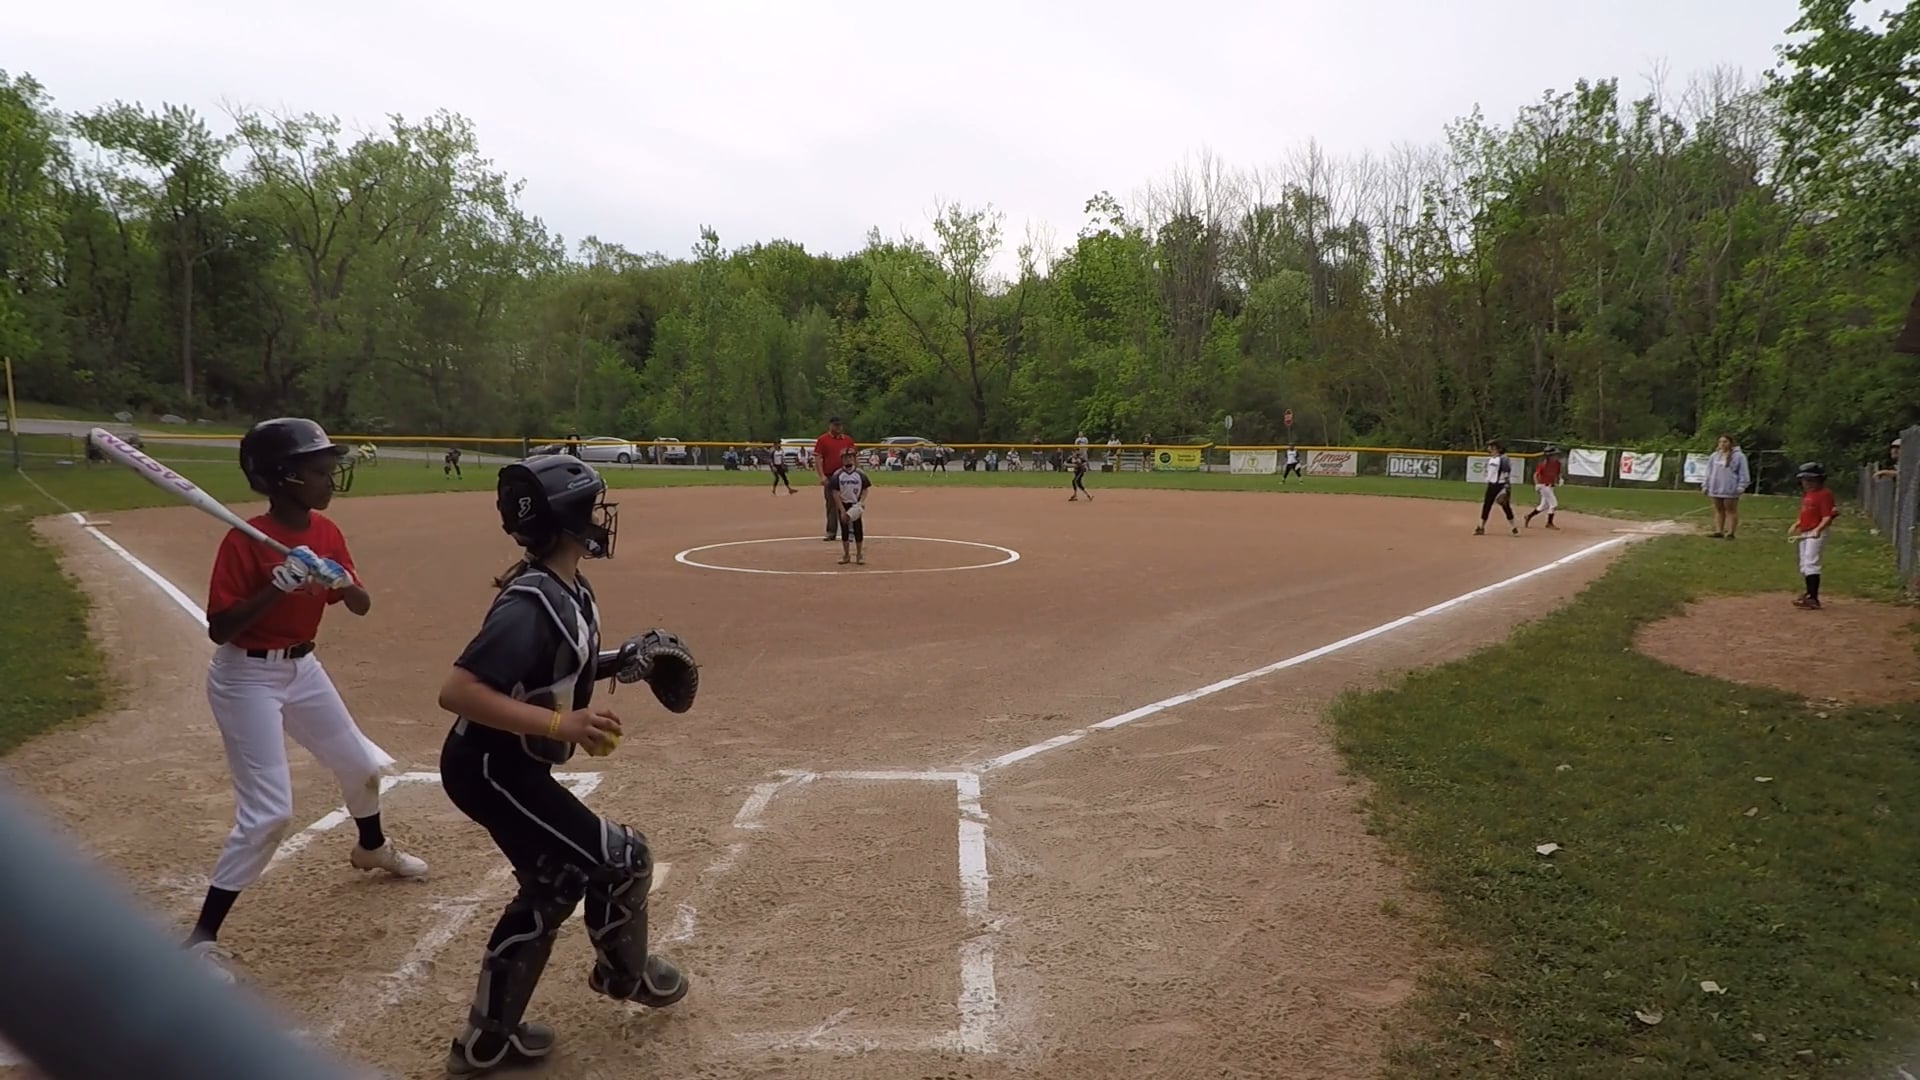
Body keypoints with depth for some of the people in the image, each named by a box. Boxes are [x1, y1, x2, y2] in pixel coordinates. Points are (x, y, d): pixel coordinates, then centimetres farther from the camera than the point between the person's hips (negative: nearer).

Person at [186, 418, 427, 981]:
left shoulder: (326, 533, -1)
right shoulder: (244, 541, -22)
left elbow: (361, 606, 1)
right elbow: (218, 629, -23)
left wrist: (342, 581, -20)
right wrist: (277, 586, -34)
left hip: (302, 669, 8)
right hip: (247, 678, -7)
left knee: (362, 765, 21)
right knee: (269, 812, -12)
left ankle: (372, 848, 51)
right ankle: (200, 940, 0)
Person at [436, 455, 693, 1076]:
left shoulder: (569, 590, 1)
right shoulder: (531, 603, -28)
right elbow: (457, 691, -33)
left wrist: (614, 665, 0)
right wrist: (560, 726, -34)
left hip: (508, 767, 10)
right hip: (493, 769, -10)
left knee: (555, 883, 19)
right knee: (621, 859, 0)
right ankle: (625, 974, 29)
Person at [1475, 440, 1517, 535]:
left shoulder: (1504, 459, -13)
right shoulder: (1491, 459, 11)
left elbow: (1507, 475, -17)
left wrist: (1506, 489, -22)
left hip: (1501, 485, -7)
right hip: (1491, 485, 7)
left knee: (1506, 506, -2)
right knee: (1486, 505, 7)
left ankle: (1513, 527, 8)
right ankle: (1481, 527, 13)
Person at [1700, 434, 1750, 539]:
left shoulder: (1738, 456, -4)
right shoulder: (1714, 456, 12)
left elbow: (1743, 473, -7)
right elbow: (1709, 472, 15)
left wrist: (1741, 486, -13)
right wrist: (1705, 485, 12)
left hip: (1730, 489, -5)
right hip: (1716, 488, 5)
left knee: (1731, 510, 1)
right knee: (1719, 510, 9)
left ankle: (1730, 532, 3)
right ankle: (1718, 531, 12)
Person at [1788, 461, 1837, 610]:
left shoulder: (1824, 494, -10)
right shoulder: (1805, 495, 16)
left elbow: (1827, 517, -18)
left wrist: (1818, 529, -32)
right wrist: (1795, 525, 11)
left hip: (1816, 534, -10)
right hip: (1803, 534, 10)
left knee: (1811, 563, -17)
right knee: (1804, 565, 16)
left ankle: (1813, 599, -21)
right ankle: (1810, 593, 30)